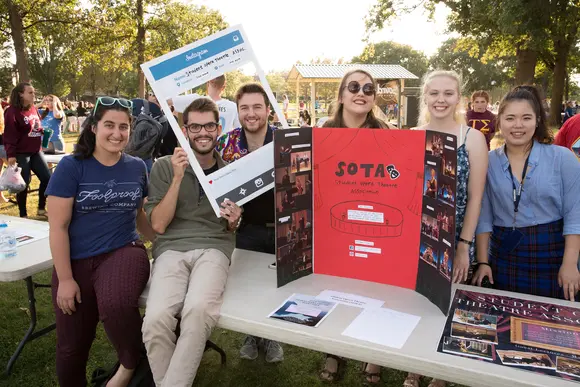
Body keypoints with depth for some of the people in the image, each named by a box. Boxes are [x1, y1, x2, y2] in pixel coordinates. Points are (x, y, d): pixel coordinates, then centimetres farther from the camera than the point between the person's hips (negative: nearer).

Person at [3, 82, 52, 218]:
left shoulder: (33, 109, 11)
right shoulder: (12, 111, -12)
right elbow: (9, 135, -16)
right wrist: (11, 154, -21)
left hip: (36, 151, 7)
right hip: (21, 153, -7)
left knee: (47, 178, 6)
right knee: (24, 184, -1)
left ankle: (41, 209, 21)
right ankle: (23, 215, 12)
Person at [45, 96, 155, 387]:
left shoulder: (137, 167, 2)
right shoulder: (71, 166, -7)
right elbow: (58, 226, -8)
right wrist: (65, 278, -9)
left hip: (124, 252, 0)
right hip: (77, 260, 0)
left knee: (115, 305, -33)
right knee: (71, 346, 10)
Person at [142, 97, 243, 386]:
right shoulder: (164, 166, 8)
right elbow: (158, 224, 0)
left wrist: (234, 222, -3)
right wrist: (178, 178, -9)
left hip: (213, 247, 0)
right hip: (171, 249, 0)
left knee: (198, 310, -33)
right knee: (156, 319, -29)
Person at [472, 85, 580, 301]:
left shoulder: (562, 158, -5)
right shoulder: (488, 162, -1)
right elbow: (484, 215, 1)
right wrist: (482, 261, -3)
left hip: (552, 255, -1)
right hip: (503, 255, 1)